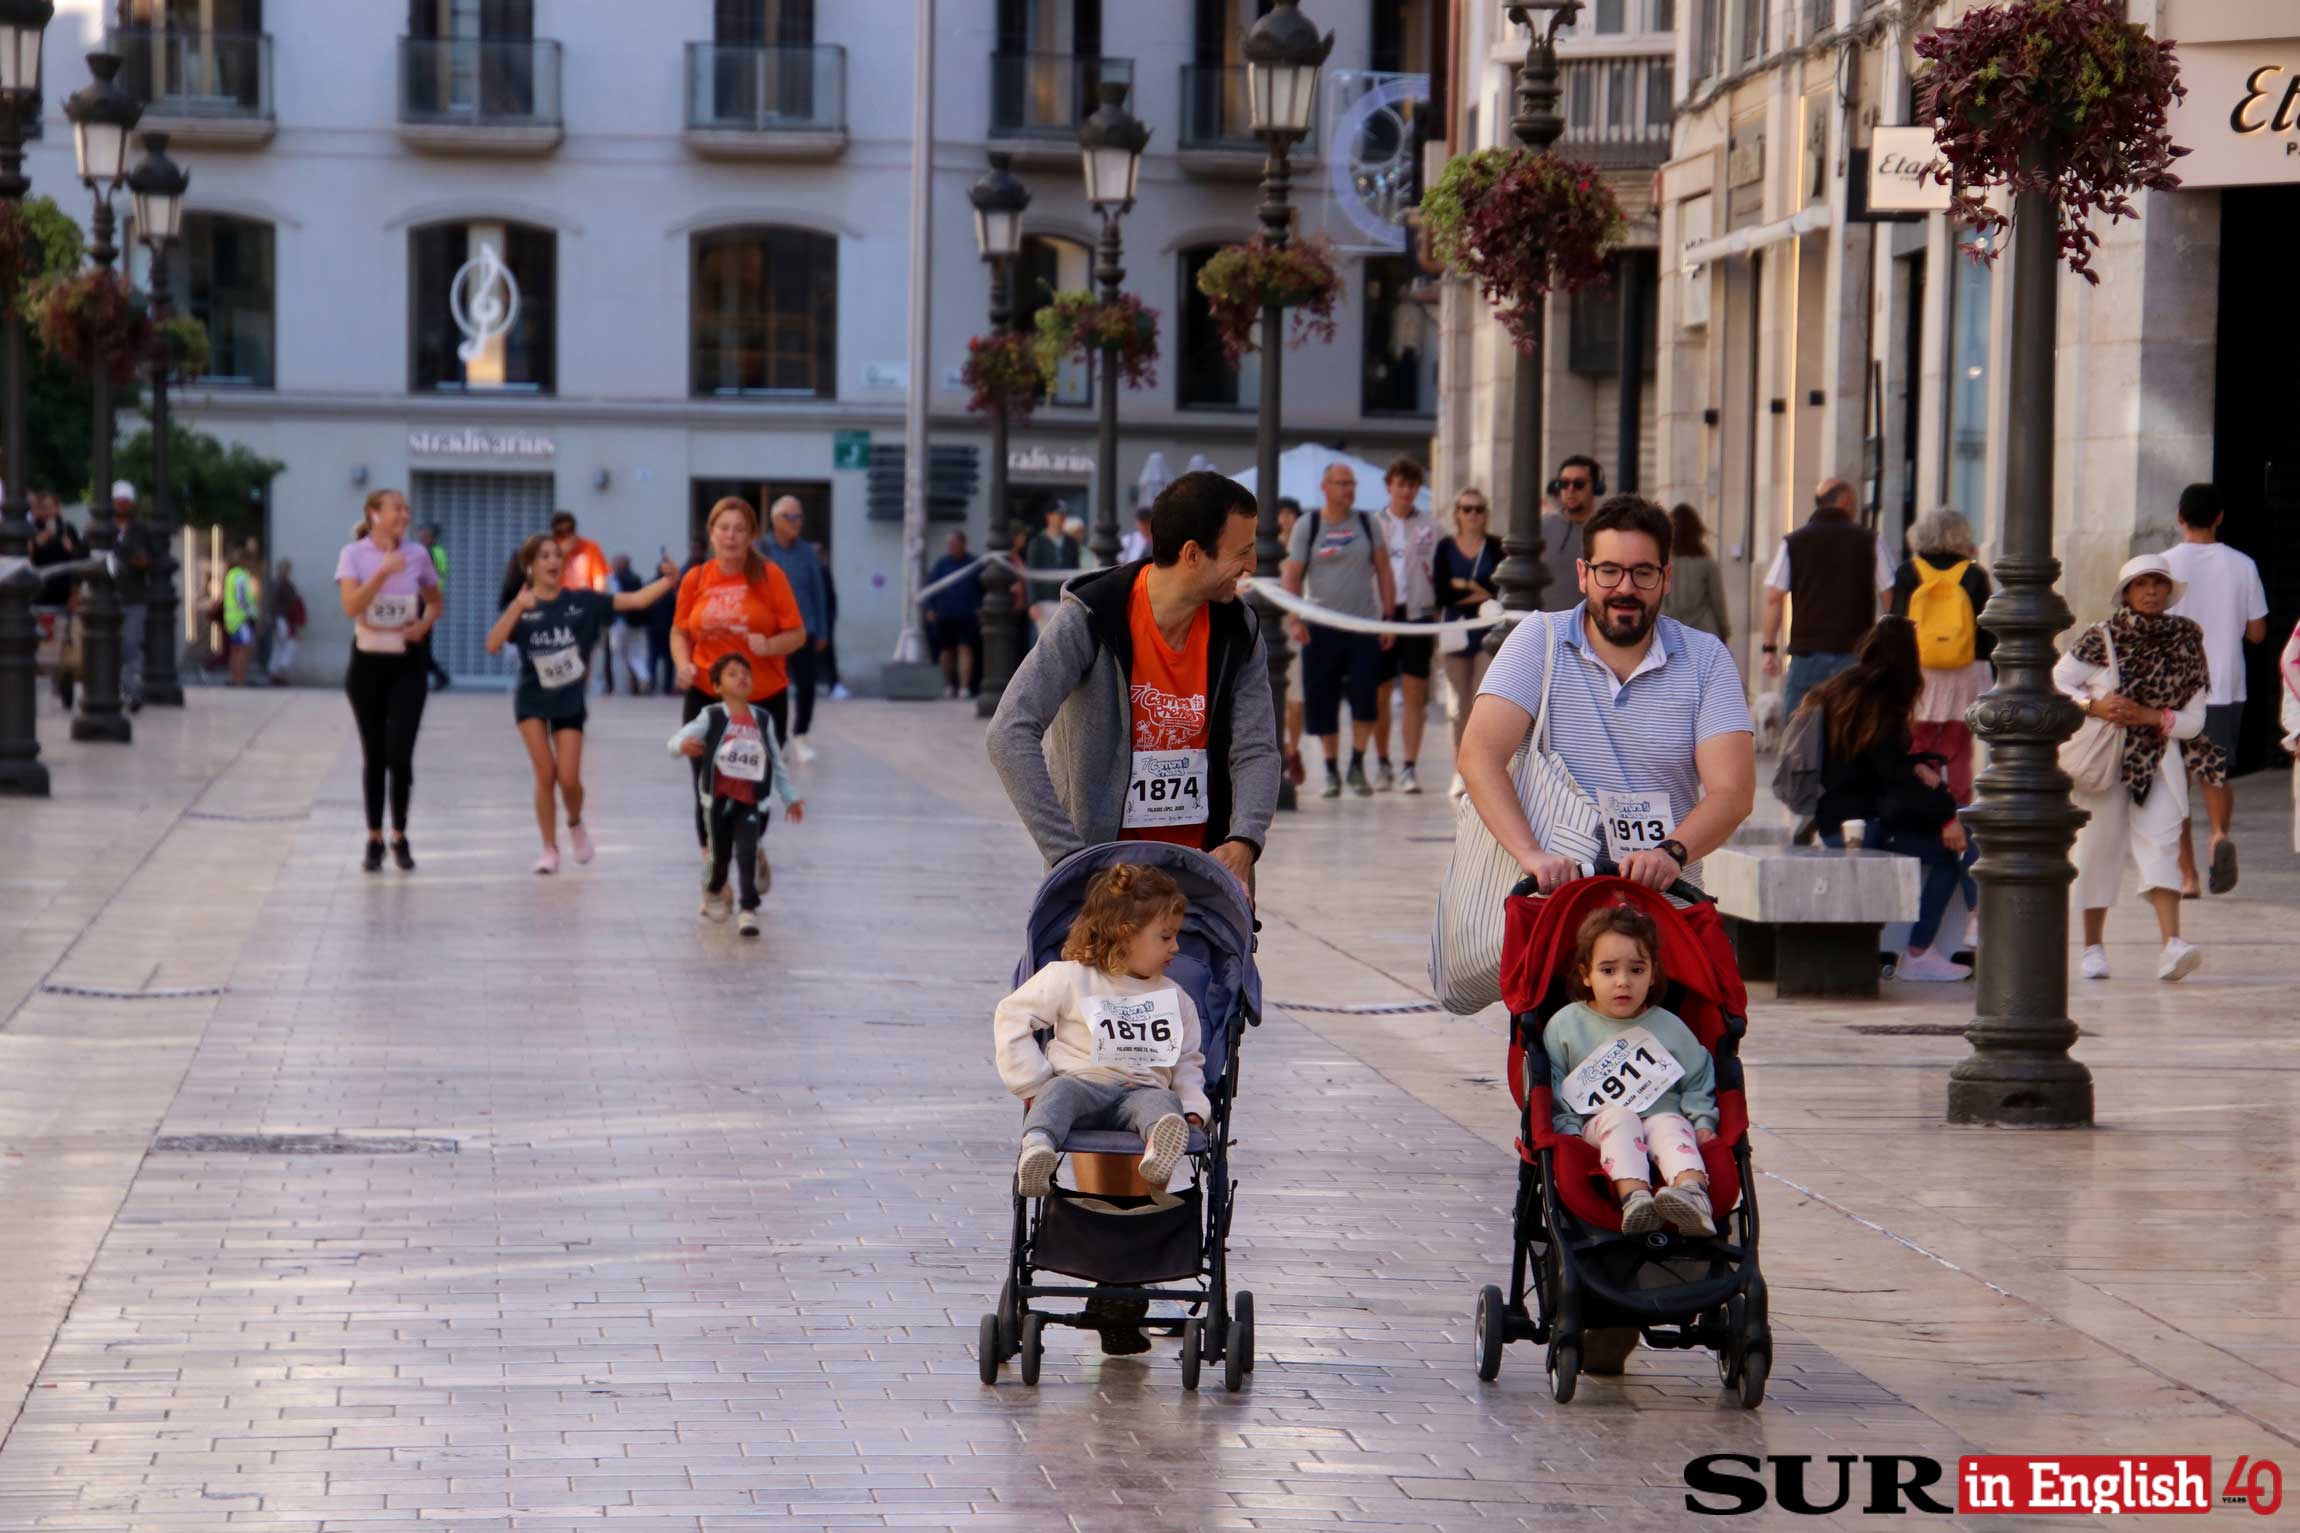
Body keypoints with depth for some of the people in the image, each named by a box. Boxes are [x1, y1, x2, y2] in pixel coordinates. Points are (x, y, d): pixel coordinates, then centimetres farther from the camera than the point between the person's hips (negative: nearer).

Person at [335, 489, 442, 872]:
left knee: (399, 753, -10)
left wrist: (425, 624, -4)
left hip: (406, 664, 1)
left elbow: (436, 601, 16)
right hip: (368, 663, -1)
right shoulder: (354, 554, -6)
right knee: (373, 755, 5)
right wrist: (383, 572, -29)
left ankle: (399, 838, 4)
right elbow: (350, 606, -20)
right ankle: (374, 841, 16)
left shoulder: (417, 556, 2)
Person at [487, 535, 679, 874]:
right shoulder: (522, 608, -8)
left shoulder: (581, 601, -6)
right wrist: (517, 608, -33)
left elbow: (636, 600, -10)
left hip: (569, 701, 1)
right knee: (546, 773, -8)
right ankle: (550, 849, 8)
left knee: (569, 779, -4)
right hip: (532, 699, -1)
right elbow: (493, 645, -22)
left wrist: (667, 581, -26)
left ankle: (575, 823, 30)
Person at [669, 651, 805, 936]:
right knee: (720, 856, 8)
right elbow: (677, 740, -16)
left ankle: (749, 910, -17)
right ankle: (713, 894, 39)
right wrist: (683, 745, -42)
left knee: (747, 852, -17)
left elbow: (776, 763, 15)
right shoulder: (712, 717, -5)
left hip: (750, 803, 1)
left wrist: (789, 798, 15)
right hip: (719, 800, -1)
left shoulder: (761, 721, 6)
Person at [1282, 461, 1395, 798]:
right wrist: (1294, 620, -10)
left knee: (1365, 699, -9)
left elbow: (1383, 572, 10)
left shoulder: (1366, 524, 7)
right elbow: (1293, 576, 2)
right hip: (1321, 628, -1)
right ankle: (1331, 770, 12)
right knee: (1321, 702, 0)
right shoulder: (1307, 526, 3)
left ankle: (1357, 766, 3)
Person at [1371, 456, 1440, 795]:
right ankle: (1382, 764, 17)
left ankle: (1409, 767, -6)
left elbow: (1437, 574, 10)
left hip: (1417, 612, 0)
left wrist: (1437, 621, 4)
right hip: (1380, 613, 0)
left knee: (1414, 694, -6)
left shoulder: (1429, 525, 8)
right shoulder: (1374, 524, 7)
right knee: (1380, 693, 4)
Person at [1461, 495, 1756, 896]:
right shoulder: (1539, 641, 3)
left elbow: (1732, 791, -5)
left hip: (1667, 903, 1)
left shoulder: (1706, 659, 5)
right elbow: (1479, 756, -10)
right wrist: (1531, 854, -26)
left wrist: (1672, 852, -26)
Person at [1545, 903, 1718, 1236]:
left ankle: (1692, 1189, -62)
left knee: (1671, 1123, -32)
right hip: (1596, 1129, -1)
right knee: (1620, 1116, -33)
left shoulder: (1669, 1027, 12)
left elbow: (1698, 1082, 18)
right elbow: (1553, 1093, 7)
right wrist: (1569, 1131, -7)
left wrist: (1703, 1122, 2)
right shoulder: (1566, 1026, 8)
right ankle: (1633, 1195, -57)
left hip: (1661, 1118, 1)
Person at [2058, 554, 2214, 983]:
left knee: (2160, 840, -14)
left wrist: (2148, 716, -16)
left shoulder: (2185, 640, -1)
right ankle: (2093, 947, 18)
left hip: (2158, 757, 1)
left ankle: (2171, 945, -27)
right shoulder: (2101, 638, -7)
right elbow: (2054, 684, -1)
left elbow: (2192, 720, 1)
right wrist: (2094, 706, -18)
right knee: (2099, 845, 4)